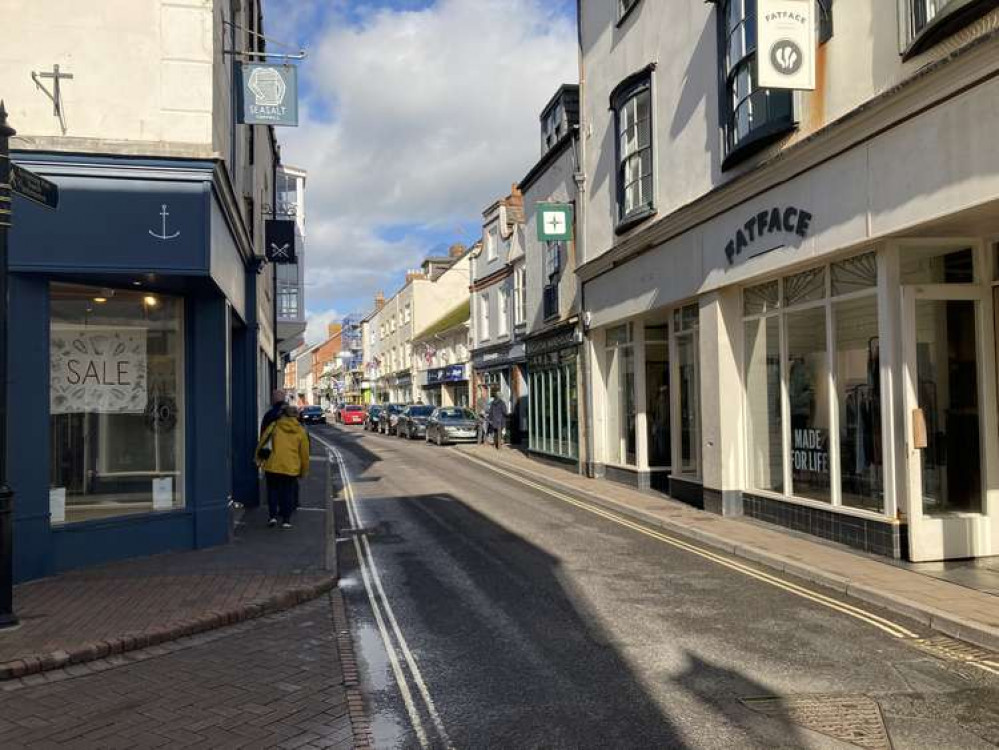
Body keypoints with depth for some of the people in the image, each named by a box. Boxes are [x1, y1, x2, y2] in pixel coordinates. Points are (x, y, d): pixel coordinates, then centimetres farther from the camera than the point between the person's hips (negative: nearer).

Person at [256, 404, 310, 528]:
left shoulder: (274, 426, 2)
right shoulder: (301, 431, 3)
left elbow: (262, 442, 4)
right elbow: (304, 454, 6)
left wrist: (258, 458, 17)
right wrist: (304, 471, 16)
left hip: (272, 466, 0)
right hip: (291, 468, 0)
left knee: (273, 490, 16)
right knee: (288, 493, 11)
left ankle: (273, 516, 8)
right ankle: (286, 519, 9)